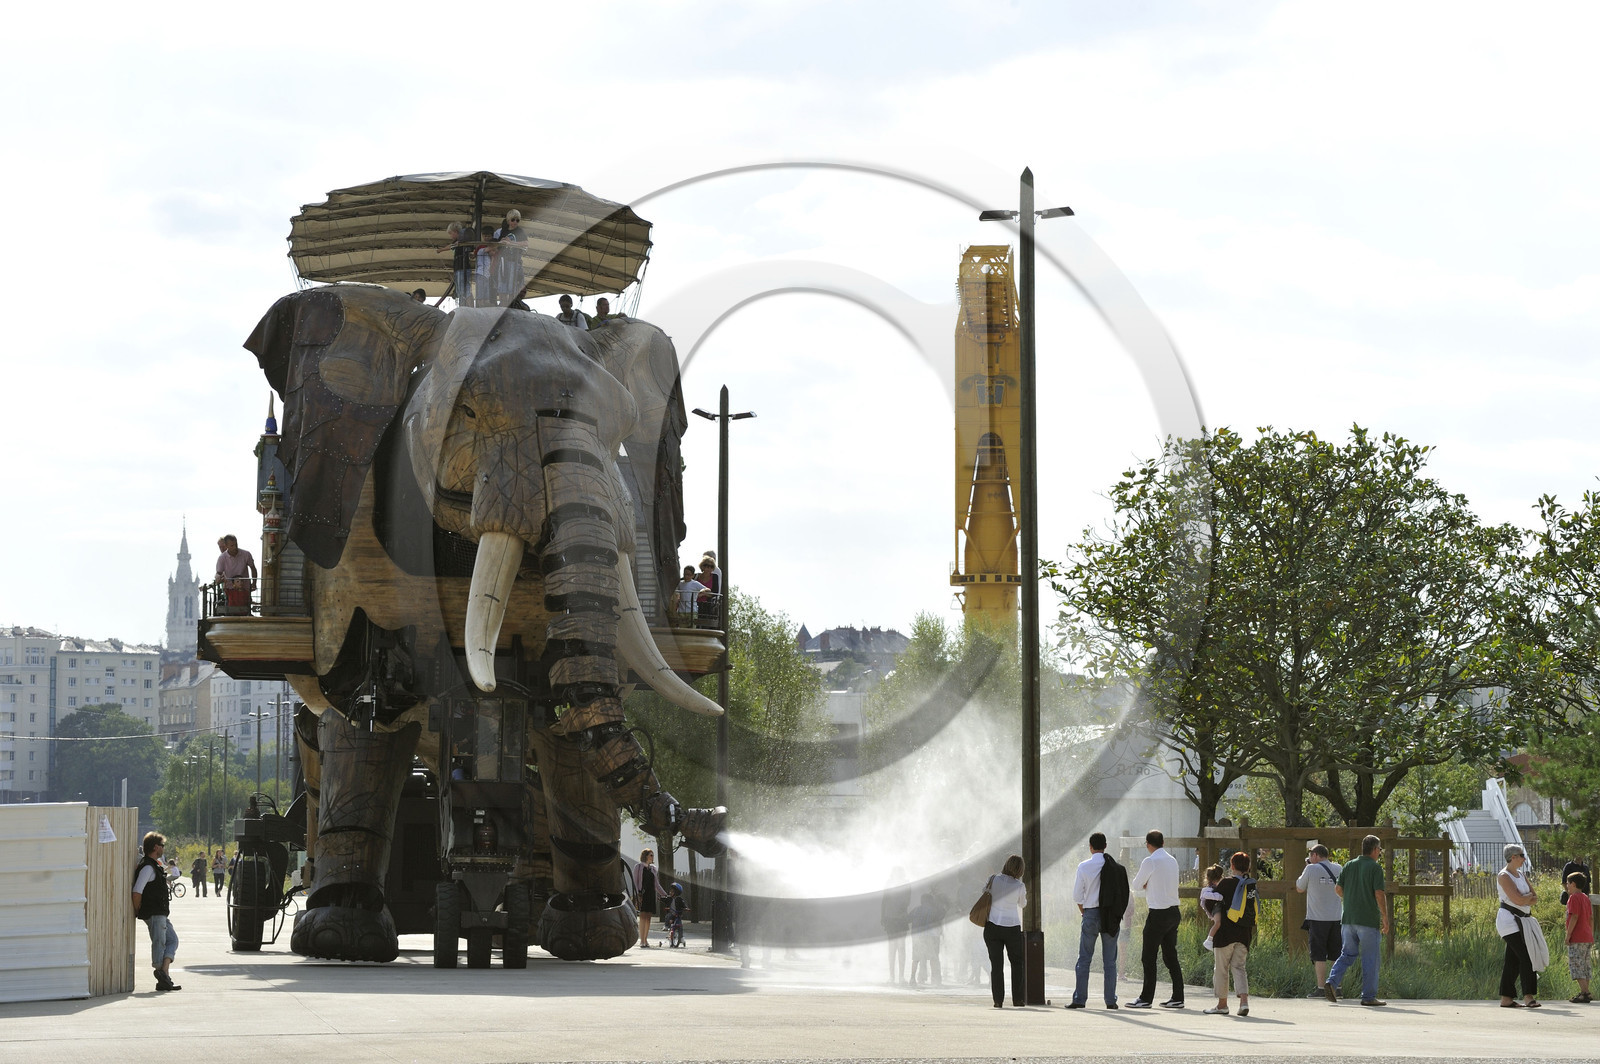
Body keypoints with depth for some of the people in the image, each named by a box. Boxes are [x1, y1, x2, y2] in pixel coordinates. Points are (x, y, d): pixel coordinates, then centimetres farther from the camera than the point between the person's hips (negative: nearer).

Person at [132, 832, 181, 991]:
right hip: (153, 913, -10)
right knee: (159, 944, -7)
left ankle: (164, 973, 3)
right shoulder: (147, 867, -15)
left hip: (161, 913, 10)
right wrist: (137, 911, -14)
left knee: (172, 940, 8)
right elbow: (137, 891, -22)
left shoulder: (154, 865, 16)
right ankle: (163, 979, -4)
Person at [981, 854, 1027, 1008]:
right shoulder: (1019, 886, -8)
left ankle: (998, 999, -1)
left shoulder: (993, 879, -6)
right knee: (1018, 963, 13)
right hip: (1012, 927, -1)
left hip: (992, 927, 1)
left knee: (996, 964, 4)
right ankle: (1019, 999, 10)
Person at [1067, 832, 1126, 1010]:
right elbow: (1124, 894, 2)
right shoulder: (1116, 868, 0)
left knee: (1084, 959, 3)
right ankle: (1111, 1000, 5)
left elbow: (1076, 895, -1)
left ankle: (1079, 999, -1)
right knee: (1110, 960, 7)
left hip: (1091, 914, -2)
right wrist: (1118, 914, 12)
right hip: (1111, 917, 2)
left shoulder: (1084, 866, -5)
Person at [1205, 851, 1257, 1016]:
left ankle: (1222, 1004, 15)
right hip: (1245, 934, 5)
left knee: (1221, 968, 8)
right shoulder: (1252, 885, 6)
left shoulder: (1227, 883, -8)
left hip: (1226, 933, -5)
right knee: (1238, 967, 9)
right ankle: (1244, 1001, -11)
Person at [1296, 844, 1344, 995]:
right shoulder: (1338, 868, 6)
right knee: (1335, 955, 10)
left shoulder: (1311, 869, -8)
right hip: (1335, 918, 5)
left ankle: (1321, 987, -6)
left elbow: (1299, 889, 4)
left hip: (1317, 919, -5)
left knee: (1319, 956, -2)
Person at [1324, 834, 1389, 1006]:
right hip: (1368, 920, -5)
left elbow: (1338, 890, 12)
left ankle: (1332, 982, -7)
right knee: (1370, 959, 3)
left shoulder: (1349, 866, 8)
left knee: (1347, 954, 13)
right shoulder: (1375, 868, -8)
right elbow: (1379, 895, -13)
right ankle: (1368, 996, 4)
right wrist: (1385, 919, -7)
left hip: (1348, 918, 5)